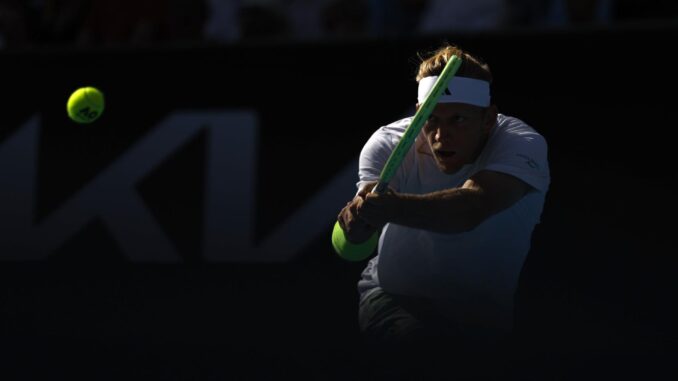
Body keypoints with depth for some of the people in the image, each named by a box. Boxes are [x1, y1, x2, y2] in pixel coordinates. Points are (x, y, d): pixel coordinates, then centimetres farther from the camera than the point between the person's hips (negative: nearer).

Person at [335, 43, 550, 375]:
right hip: (398, 295, 0)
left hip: (494, 309, 1)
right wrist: (356, 221, -55)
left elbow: (474, 207, -45)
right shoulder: (388, 145, -14)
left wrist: (394, 209, -64)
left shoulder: (522, 145, -22)